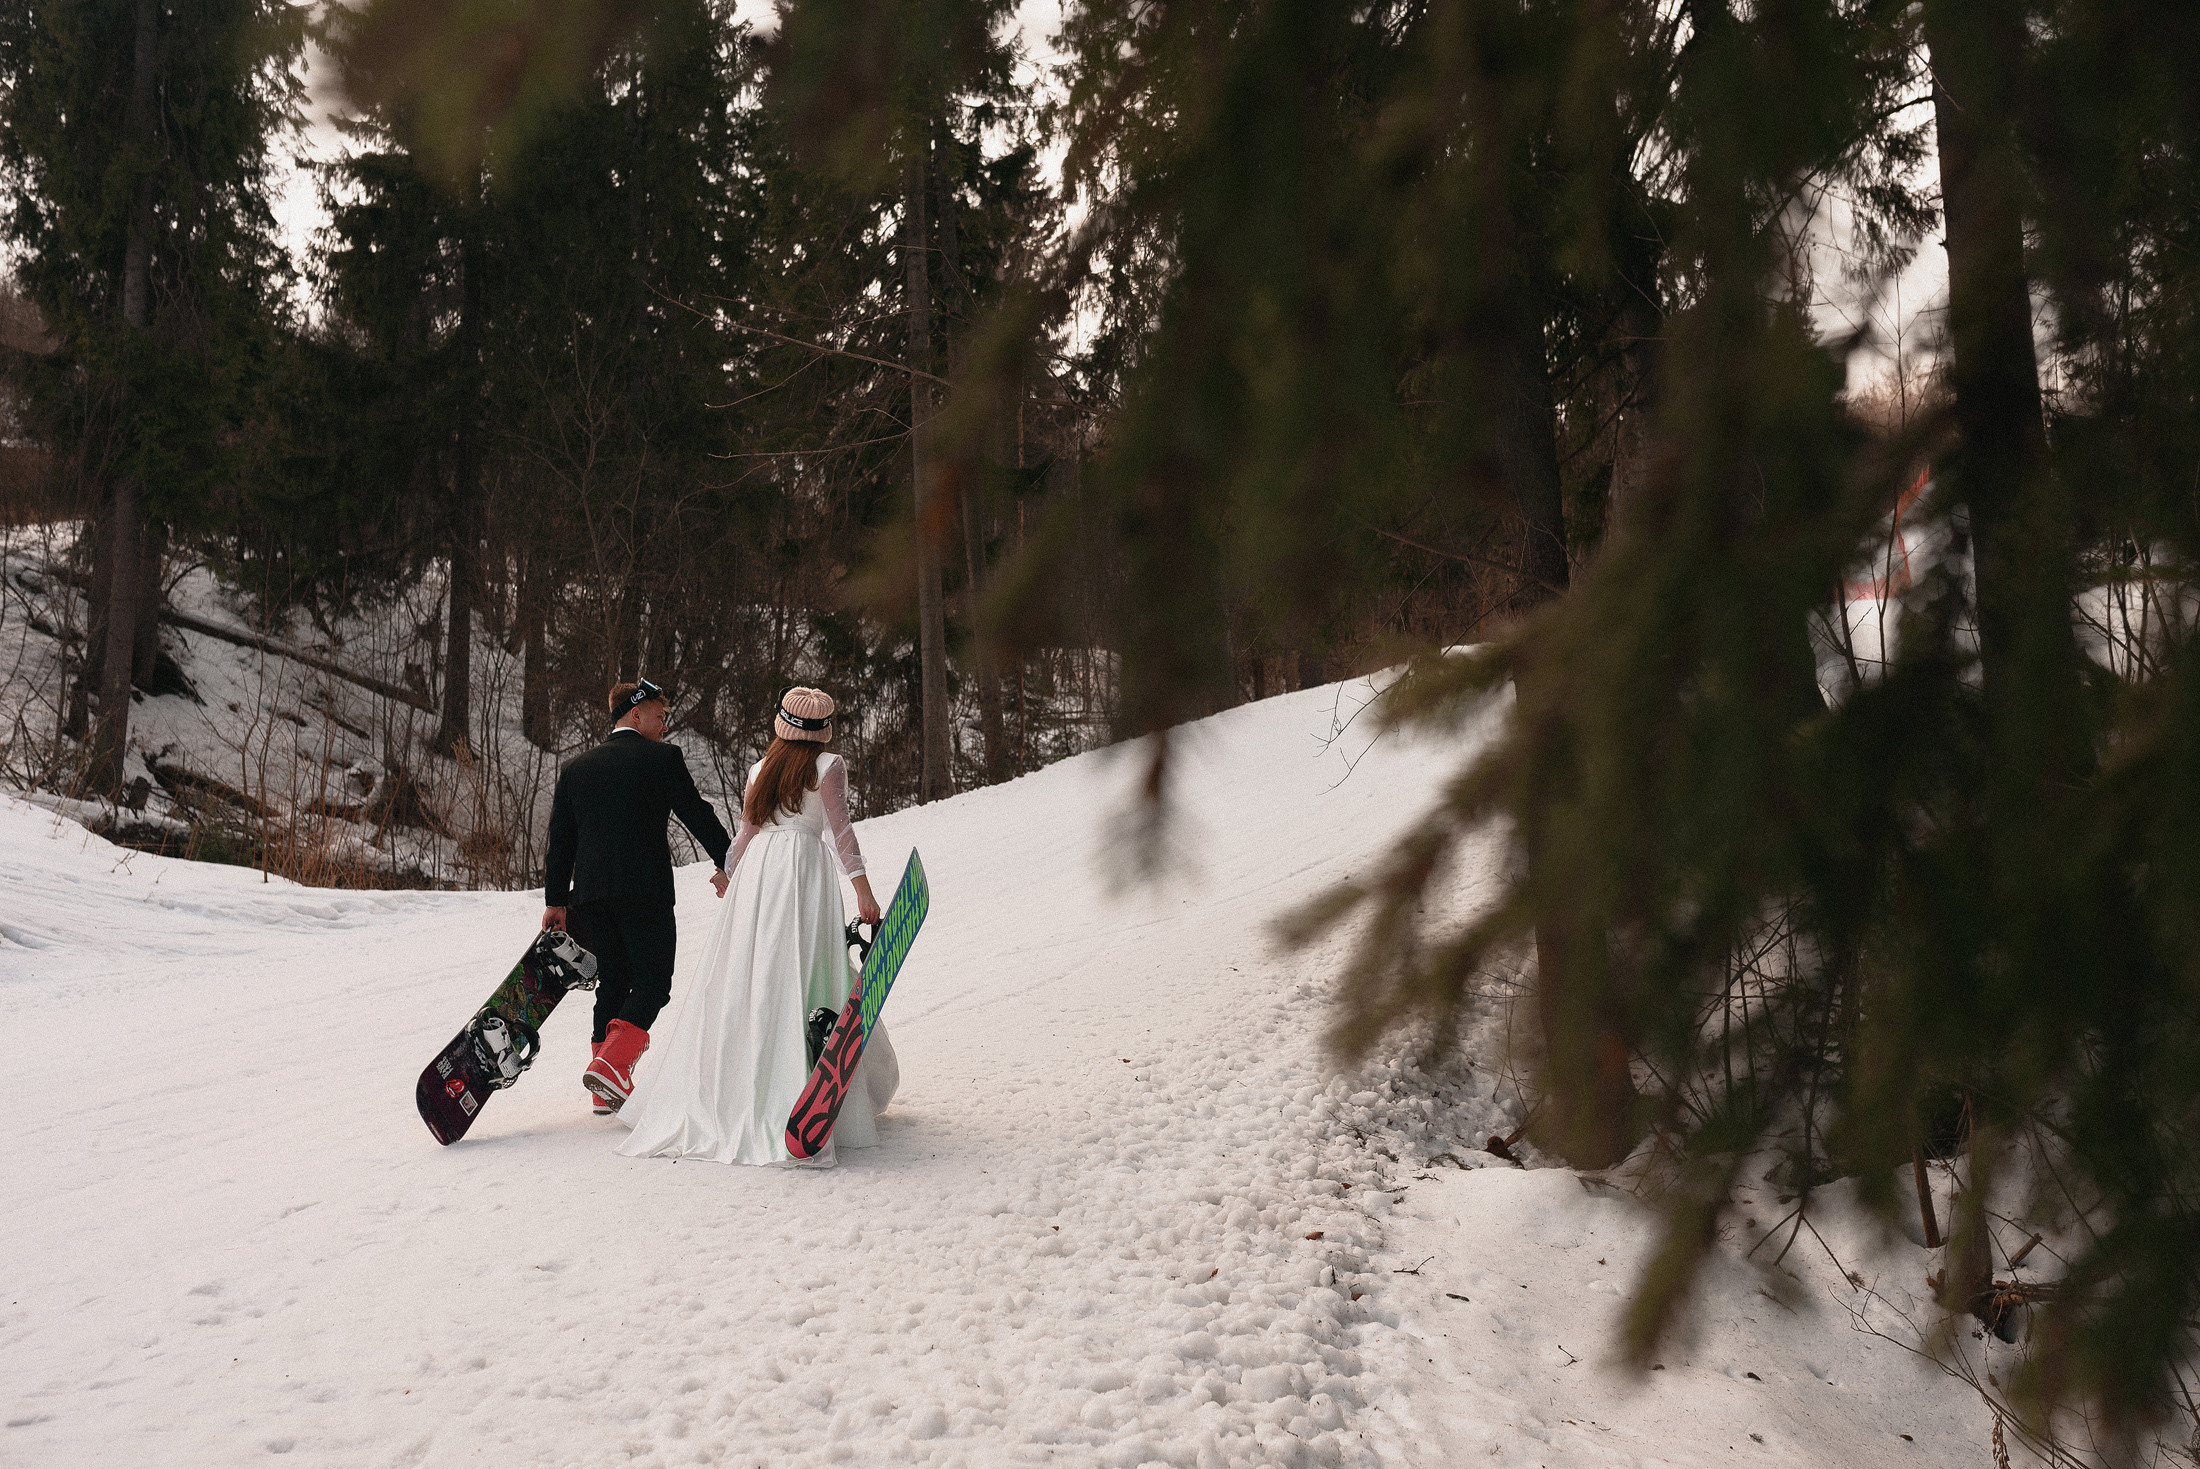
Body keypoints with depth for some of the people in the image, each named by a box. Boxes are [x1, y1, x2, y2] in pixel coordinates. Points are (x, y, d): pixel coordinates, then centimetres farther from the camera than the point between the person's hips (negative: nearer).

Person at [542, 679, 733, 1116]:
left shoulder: (575, 769, 15)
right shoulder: (663, 758, -1)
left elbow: (560, 839, 15)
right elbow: (697, 814, 0)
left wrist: (555, 899, 20)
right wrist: (726, 863, 12)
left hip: (590, 891, 6)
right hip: (646, 889, -6)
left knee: (612, 983, 13)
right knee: (653, 982, 0)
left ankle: (607, 1093, 14)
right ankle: (610, 1065, -18)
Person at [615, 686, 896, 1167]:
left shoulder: (760, 768, 15)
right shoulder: (829, 766, 2)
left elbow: (746, 834, 18)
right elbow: (840, 830, -7)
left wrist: (729, 875, 30)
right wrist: (863, 890, -10)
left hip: (756, 868, 5)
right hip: (804, 864, -5)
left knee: (738, 982, 8)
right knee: (800, 982, -5)